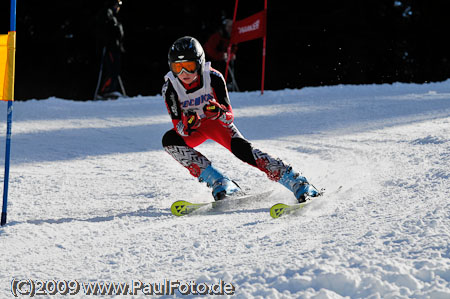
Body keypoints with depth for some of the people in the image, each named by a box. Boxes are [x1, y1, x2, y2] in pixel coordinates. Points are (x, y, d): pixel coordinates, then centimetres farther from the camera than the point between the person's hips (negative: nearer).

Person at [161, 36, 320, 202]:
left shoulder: (213, 77, -26)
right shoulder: (170, 87, -25)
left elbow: (229, 116, -24)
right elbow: (179, 127, -25)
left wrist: (219, 112, -47)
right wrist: (187, 124, -49)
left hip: (217, 121, -1)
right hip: (192, 129, 1)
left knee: (241, 147, -27)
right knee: (169, 140, -29)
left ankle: (298, 183, -27)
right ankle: (219, 182, -27)